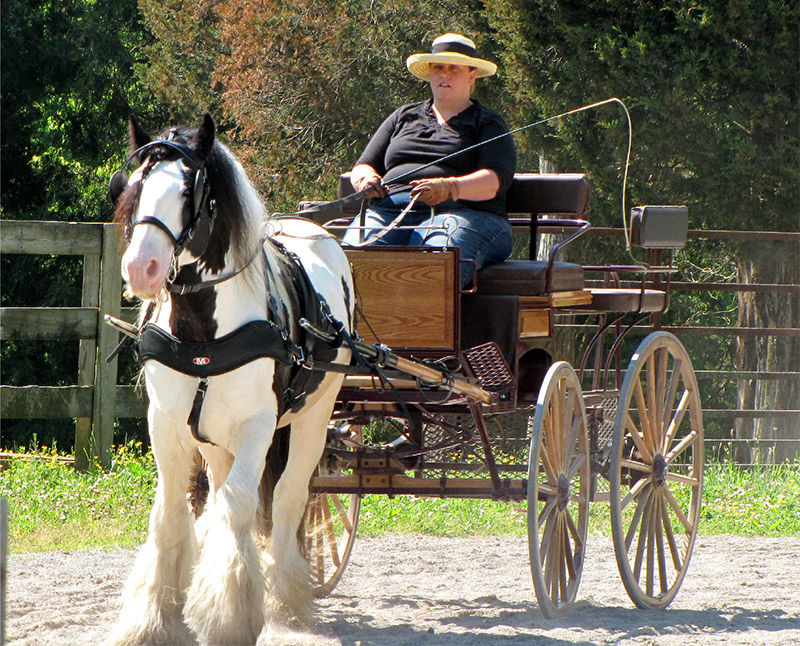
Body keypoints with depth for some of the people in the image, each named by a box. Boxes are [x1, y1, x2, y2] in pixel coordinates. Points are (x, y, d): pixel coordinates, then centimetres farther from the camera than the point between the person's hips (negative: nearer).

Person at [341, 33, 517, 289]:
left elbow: (495, 180, 0)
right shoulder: (404, 117, 30)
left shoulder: (488, 123, 17)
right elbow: (362, 167, 27)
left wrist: (449, 188, -20)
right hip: (390, 208, 3)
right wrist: (366, 179, 0)